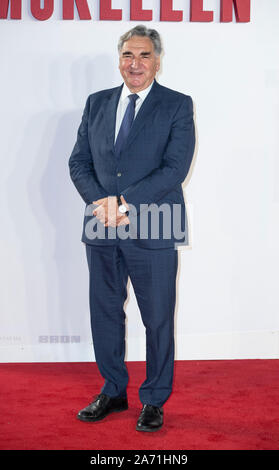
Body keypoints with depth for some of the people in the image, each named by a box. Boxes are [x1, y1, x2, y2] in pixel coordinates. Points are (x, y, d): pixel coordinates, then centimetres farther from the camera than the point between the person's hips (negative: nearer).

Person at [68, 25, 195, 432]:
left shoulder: (177, 106, -1)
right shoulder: (96, 103, 12)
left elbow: (175, 167, -11)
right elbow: (79, 162, 7)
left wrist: (125, 204, -18)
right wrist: (102, 203, -11)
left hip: (152, 230, -4)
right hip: (102, 230, 4)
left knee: (158, 319, 5)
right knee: (105, 312, 13)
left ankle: (154, 401, 21)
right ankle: (113, 392, 30)